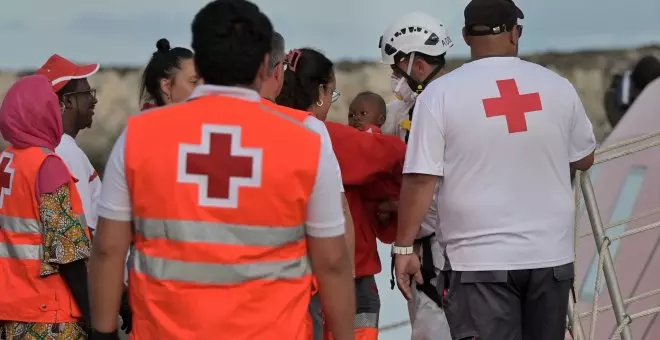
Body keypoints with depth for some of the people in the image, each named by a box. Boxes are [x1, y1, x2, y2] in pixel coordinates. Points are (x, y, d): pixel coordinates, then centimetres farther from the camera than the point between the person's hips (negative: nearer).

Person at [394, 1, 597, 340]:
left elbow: (420, 181, -9)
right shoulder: (558, 87, 2)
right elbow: (584, 159, 16)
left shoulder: (441, 93, -7)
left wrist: (404, 247, -1)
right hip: (551, 255, 3)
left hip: (480, 261, -3)